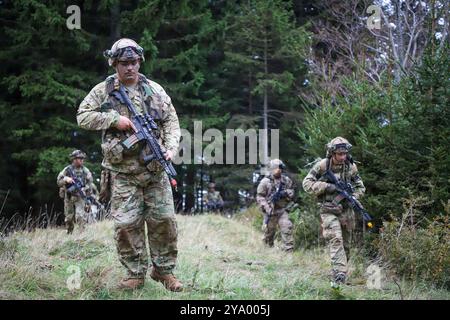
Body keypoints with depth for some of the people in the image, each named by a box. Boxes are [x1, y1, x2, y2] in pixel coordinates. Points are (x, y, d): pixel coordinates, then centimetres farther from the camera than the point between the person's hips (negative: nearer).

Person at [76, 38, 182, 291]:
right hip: (123, 172, -1)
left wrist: (170, 148, -8)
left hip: (155, 169, 2)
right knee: (126, 224, -4)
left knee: (164, 220, 0)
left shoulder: (155, 90, 8)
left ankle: (164, 269, 14)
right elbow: (83, 117, 1)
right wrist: (114, 119, -12)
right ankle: (135, 273, 8)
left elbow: (171, 122, 9)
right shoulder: (103, 91, 4)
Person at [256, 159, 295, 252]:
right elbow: (260, 197, -8)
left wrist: (286, 193, -9)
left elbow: (291, 192, 15)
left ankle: (289, 250, -11)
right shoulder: (265, 181, -8)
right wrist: (266, 208, -18)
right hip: (271, 211, -2)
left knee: (287, 228, -13)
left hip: (282, 210, 2)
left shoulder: (286, 180, 4)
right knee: (269, 231, 10)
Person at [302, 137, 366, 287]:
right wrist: (325, 186, -18)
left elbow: (360, 187, 11)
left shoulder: (351, 166, 1)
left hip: (346, 211, 5)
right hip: (329, 211, -5)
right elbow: (307, 183, -7)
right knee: (335, 240, -21)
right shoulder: (322, 166, -10)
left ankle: (340, 274, 26)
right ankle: (339, 276, -29)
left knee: (346, 245, 11)